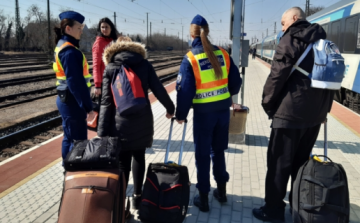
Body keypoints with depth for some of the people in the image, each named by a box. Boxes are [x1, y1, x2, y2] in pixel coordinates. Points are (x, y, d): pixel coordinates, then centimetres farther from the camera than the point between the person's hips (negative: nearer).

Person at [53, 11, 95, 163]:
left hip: (66, 100, 10)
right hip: (72, 102, -10)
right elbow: (76, 82, -24)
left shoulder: (62, 46, 13)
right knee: (78, 141, -1)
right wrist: (88, 107, -22)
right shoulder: (69, 51, -19)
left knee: (69, 138, 18)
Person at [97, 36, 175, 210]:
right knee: (139, 157, 18)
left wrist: (102, 132, -3)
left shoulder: (110, 67, 3)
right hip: (142, 120, 2)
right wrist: (170, 108, 21)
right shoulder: (144, 64, 6)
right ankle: (137, 197, 27)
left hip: (120, 122, -1)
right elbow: (158, 89, 3)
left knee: (122, 162, 6)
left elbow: (106, 102, -3)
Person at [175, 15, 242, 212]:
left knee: (202, 154, 9)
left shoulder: (190, 58, -11)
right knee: (218, 150, 20)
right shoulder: (223, 54, 1)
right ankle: (221, 190, 32)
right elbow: (236, 82, 7)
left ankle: (203, 198, 19)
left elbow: (185, 90, -11)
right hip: (223, 109, 4)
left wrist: (181, 114, 1)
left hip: (203, 112, -4)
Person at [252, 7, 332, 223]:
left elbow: (277, 77, -14)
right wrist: (324, 107, 23)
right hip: (316, 112, 8)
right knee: (302, 161, 18)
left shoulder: (291, 40, -7)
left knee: (279, 163, 1)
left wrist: (268, 104, -2)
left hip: (290, 112, -8)